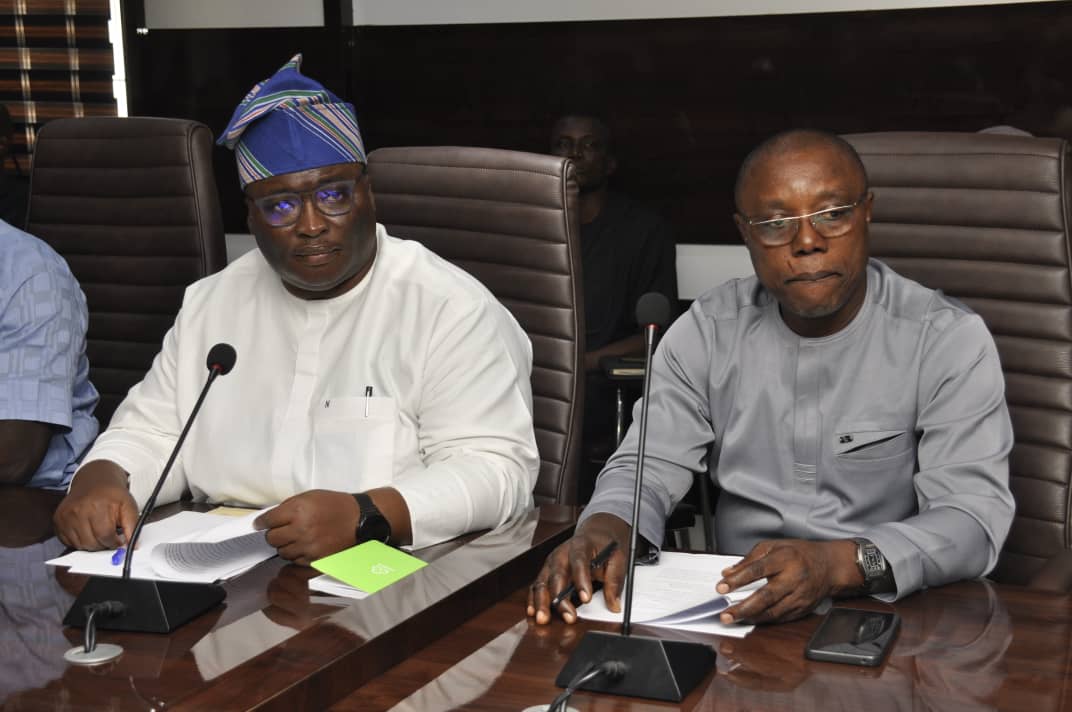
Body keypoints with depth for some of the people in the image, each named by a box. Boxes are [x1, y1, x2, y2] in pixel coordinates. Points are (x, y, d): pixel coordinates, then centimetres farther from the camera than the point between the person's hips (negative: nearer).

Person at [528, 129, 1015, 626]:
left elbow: (975, 516, -16)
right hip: (735, 618, 0)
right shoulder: (706, 331, 4)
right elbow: (651, 464, 3)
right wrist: (607, 526, -22)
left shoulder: (950, 340, -7)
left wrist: (842, 563, -35)